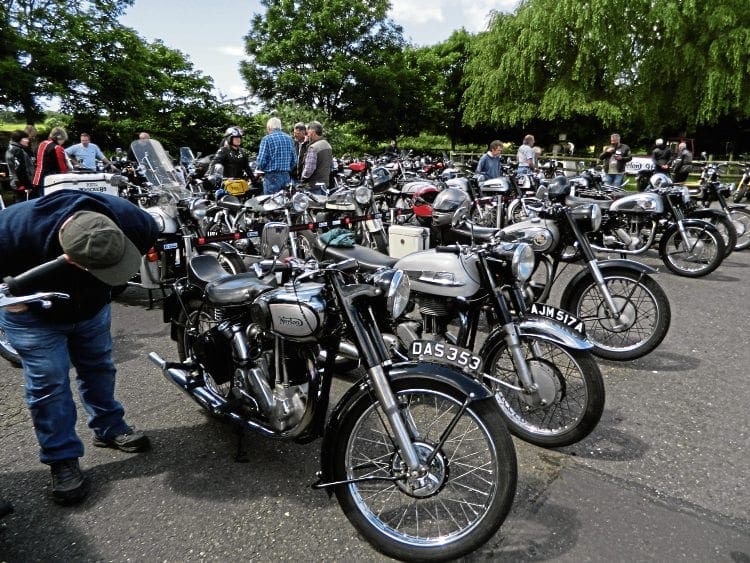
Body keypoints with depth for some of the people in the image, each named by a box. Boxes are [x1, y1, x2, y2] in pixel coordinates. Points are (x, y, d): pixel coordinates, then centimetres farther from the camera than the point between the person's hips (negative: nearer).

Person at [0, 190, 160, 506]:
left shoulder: (126, 218, -36)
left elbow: (150, 232, -10)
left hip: (92, 305, 3)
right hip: (34, 314, -3)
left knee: (99, 367, 16)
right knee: (48, 383, -2)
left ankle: (109, 428, 36)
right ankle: (62, 459, 13)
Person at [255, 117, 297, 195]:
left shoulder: (267, 139, -7)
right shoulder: (289, 139, 10)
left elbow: (261, 161, -11)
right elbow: (294, 160, 10)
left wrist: (260, 169, 9)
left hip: (272, 177, -5)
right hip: (286, 176, 5)